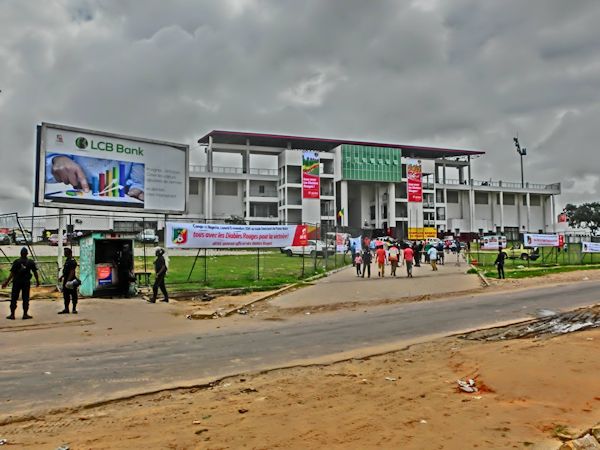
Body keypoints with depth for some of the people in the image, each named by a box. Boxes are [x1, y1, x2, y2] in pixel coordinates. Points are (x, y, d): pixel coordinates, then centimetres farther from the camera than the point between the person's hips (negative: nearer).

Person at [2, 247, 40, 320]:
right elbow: (35, 272, 1)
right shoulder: (31, 262, -2)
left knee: (14, 298, 7)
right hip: (26, 282, 1)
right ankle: (25, 314, 6)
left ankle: (12, 314, 8)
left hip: (17, 282, -1)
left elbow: (12, 273, -11)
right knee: (25, 298, 6)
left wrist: (6, 282, -8)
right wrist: (37, 281, 13)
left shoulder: (16, 262, -8)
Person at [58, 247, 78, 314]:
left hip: (71, 281, -10)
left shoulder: (72, 261, -16)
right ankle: (66, 309, 17)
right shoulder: (67, 260, 15)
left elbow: (72, 272, -22)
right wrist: (61, 277, 21)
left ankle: (74, 309, 7)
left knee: (73, 295, 0)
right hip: (66, 280, 10)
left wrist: (68, 281, -25)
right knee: (66, 295, 11)